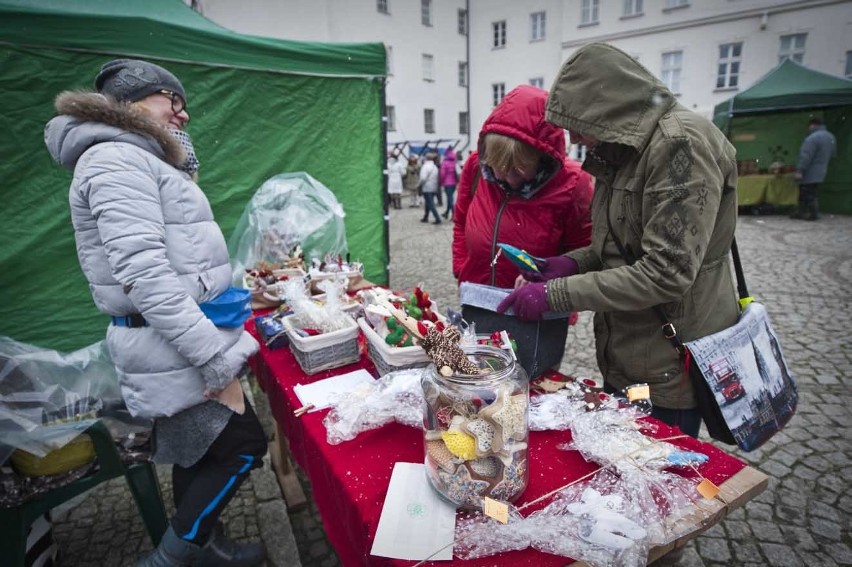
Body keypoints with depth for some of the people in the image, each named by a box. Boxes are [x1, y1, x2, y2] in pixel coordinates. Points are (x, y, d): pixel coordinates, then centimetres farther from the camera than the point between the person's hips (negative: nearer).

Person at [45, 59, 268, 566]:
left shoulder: (142, 162, 19)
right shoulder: (116, 159, -14)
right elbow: (145, 275, -25)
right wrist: (218, 364, -25)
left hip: (180, 341, 10)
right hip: (173, 347, -10)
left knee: (197, 451, 19)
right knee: (245, 444, 2)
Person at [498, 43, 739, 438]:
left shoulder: (681, 142, -19)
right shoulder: (625, 148, 10)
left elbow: (667, 272, -26)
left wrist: (555, 294, -24)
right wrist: (574, 262, -1)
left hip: (669, 369, -8)